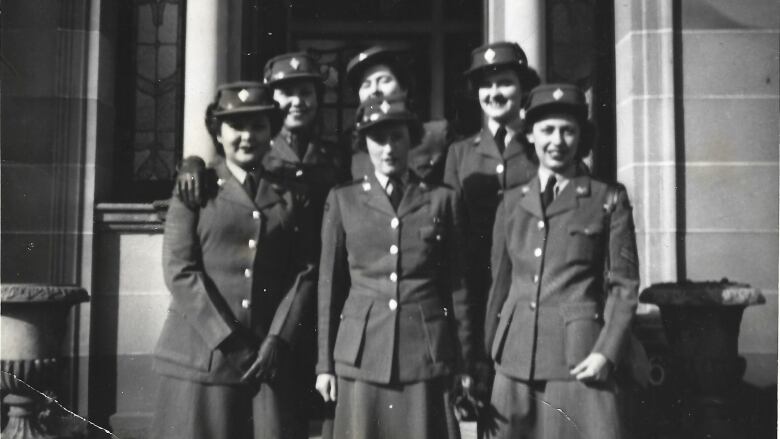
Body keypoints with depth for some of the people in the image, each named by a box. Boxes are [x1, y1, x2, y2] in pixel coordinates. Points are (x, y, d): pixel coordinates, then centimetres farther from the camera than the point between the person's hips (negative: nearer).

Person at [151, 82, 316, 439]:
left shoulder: (292, 196, 11)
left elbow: (306, 273, 4)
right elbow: (179, 271, -3)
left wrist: (277, 339, -7)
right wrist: (229, 341, -10)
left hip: (272, 358, 1)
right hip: (202, 355, -1)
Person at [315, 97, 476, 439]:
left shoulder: (442, 199, 7)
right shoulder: (342, 200, 7)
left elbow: (457, 284, 7)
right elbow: (329, 285, 7)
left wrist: (465, 362, 6)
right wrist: (324, 363, 5)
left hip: (427, 353, 0)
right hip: (362, 352, 0)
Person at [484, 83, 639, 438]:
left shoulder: (608, 200, 3)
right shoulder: (512, 202, 12)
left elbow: (624, 286, 1)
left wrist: (606, 352, -9)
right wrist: (488, 355, 13)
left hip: (579, 360, -3)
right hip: (515, 360, 3)